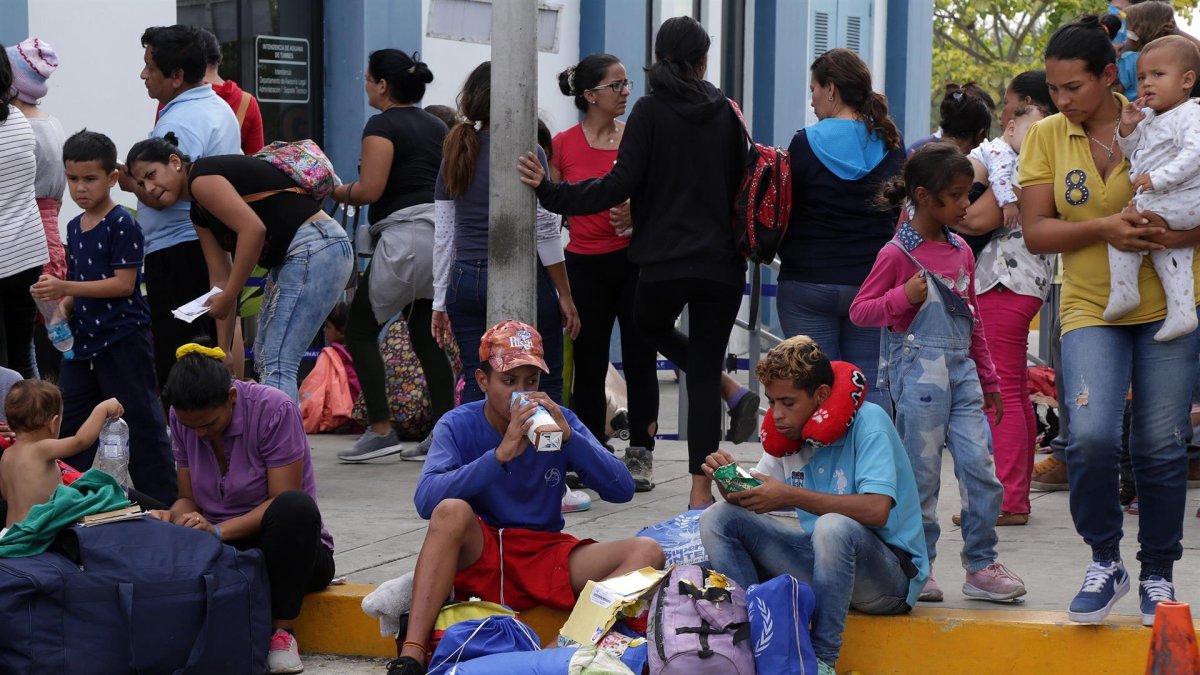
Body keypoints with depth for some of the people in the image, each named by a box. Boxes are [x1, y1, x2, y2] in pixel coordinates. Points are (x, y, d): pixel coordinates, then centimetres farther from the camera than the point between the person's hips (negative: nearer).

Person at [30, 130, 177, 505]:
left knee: (141, 421, -4)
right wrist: (61, 305, -1)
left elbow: (123, 283, -19)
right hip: (82, 339, 8)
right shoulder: (74, 228, 13)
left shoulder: (122, 224, -12)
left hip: (123, 339, -8)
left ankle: (163, 501, 2)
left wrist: (65, 287, -22)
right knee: (70, 425, 11)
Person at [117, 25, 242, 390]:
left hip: (177, 249, -10)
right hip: (216, 243, 10)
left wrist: (128, 181, -6)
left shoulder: (178, 123, -19)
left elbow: (160, 196, -25)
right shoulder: (220, 109, 12)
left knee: (175, 360, -6)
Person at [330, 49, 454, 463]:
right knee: (426, 337, 10)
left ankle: (381, 430, -6)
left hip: (405, 234, -8)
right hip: (440, 231, 8)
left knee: (360, 331, 1)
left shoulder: (382, 125, -6)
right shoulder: (436, 126, 17)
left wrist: (337, 192, 2)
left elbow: (370, 189, -15)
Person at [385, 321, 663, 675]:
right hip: (476, 556, -3)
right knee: (452, 511, -34)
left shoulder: (560, 421, 3)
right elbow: (427, 500, -21)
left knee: (646, 552, -19)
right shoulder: (457, 426, -4)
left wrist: (569, 437, -19)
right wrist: (501, 454, -29)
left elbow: (622, 490, -5)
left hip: (545, 558, 3)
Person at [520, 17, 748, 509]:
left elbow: (621, 185, -13)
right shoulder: (725, 113, 6)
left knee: (651, 325, 29)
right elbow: (742, 184, 11)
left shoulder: (651, 111, -6)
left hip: (666, 261, -3)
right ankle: (701, 491, 2)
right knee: (703, 369, 7)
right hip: (722, 264, 3)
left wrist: (551, 192, -9)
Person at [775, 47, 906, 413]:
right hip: (874, 283, 3)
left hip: (809, 283, -3)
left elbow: (784, 215, -3)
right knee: (870, 387, 6)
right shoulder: (890, 143, 3)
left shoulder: (806, 144, -10)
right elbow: (898, 213, 13)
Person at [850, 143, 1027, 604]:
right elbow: (859, 310, -4)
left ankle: (981, 566, 6)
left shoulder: (961, 251, 14)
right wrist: (904, 298, -20)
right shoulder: (897, 254, -5)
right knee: (922, 474, -1)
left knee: (980, 467, -3)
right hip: (919, 370, -6)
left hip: (961, 371, 6)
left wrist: (987, 379, 23)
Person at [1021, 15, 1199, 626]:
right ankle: (1104, 562, 2)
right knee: (1090, 435, -18)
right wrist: (1103, 229, -18)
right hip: (1091, 308, 0)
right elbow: (1035, 231, -2)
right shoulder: (1046, 137, 2)